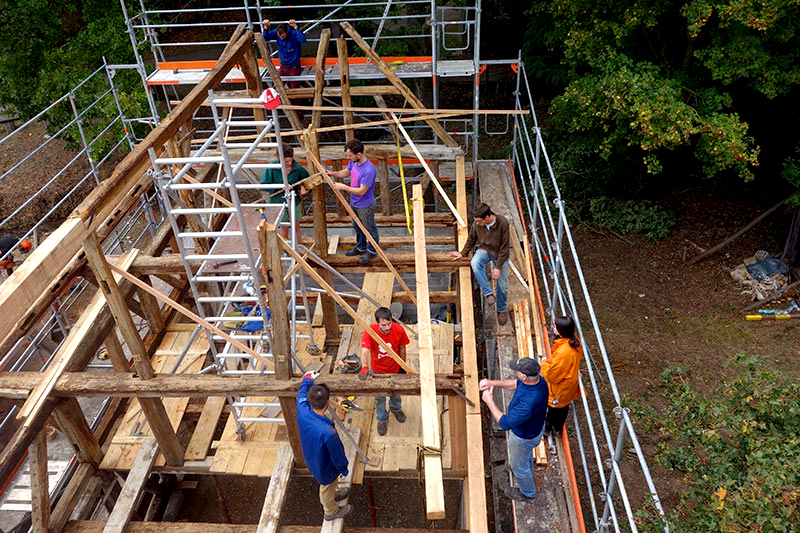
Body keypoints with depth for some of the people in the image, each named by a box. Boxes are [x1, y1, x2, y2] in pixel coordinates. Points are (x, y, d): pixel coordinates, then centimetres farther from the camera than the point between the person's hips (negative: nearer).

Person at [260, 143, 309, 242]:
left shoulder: (297, 168, -16)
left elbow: (306, 177, 5)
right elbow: (263, 185, -21)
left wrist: (303, 186, -15)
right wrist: (280, 186, -30)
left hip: (294, 201, 2)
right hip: (279, 202, -2)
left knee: (296, 227, 16)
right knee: (284, 229, 14)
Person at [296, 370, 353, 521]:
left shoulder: (302, 412, -31)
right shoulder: (327, 432, -47)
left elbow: (302, 393, -6)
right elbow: (337, 455, -27)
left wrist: (308, 378, 13)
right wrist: (344, 469, -5)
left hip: (311, 460, 5)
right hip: (325, 468, -5)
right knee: (327, 488, 27)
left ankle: (334, 494, 65)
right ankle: (331, 511, 56)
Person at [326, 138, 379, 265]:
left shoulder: (368, 170, -35)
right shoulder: (353, 161, -9)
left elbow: (361, 191, -30)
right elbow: (346, 172, 12)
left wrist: (343, 187, -26)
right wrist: (333, 173, -6)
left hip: (365, 206, -9)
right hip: (354, 203, 9)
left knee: (370, 229, 14)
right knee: (357, 227, 26)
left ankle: (372, 251, 33)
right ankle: (360, 247, 46)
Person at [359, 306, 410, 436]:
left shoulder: (399, 330, -27)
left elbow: (402, 348, -10)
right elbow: (364, 351, -44)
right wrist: (364, 367, -63)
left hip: (395, 368, 2)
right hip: (378, 371, -1)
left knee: (396, 392, 29)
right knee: (379, 396, 21)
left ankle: (396, 408, 63)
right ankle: (382, 419, 49)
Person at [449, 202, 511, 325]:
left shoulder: (502, 223, -27)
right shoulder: (476, 224, -17)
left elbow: (504, 247, -21)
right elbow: (471, 240, 5)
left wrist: (498, 267, -20)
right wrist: (463, 253, 10)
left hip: (500, 253, -2)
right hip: (485, 249, 2)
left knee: (502, 285, 1)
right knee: (475, 263, -33)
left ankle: (501, 310, 28)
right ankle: (489, 294, -22)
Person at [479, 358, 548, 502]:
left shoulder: (528, 403, -48)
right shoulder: (538, 379, -23)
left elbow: (505, 423, -36)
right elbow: (515, 384, -1)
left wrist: (489, 402, -27)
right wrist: (493, 382, -12)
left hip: (524, 438, -8)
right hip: (536, 426, 8)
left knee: (519, 465, 23)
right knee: (526, 453, 38)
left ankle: (527, 493, 52)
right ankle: (527, 472, 70)